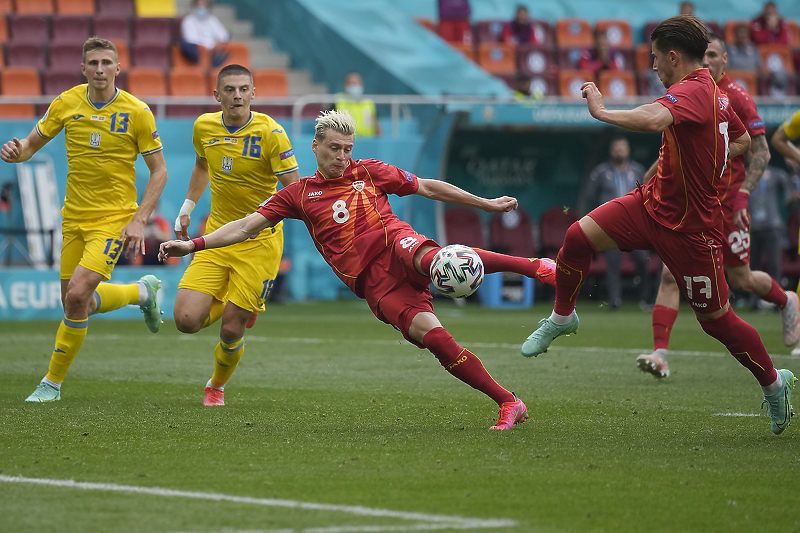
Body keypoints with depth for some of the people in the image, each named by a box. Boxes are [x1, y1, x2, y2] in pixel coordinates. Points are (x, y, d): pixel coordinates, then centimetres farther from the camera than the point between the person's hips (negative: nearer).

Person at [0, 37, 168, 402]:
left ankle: (53, 382, -3)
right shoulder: (66, 104, -1)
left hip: (114, 218, -5)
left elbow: (159, 172, -3)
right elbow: (32, 144, 8)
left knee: (78, 295, -19)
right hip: (74, 217, 5)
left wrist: (139, 221, -14)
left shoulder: (137, 112, -9)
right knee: (79, 306, 8)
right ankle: (143, 291, 38)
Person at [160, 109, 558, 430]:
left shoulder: (369, 172, 17)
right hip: (374, 284, 0)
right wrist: (194, 244, 1)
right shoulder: (299, 194, 16)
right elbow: (246, 226, 13)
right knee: (431, 335, -23)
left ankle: (535, 266, -39)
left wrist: (487, 204, 22)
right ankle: (508, 404, -21)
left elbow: (428, 188, 22)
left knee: (428, 256, -39)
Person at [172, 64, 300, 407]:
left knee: (231, 330, -7)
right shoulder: (204, 127, 0)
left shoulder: (270, 132, -15)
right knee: (186, 320, -12)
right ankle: (227, 304, 24)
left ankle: (217, 386, 25)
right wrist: (187, 208, 17)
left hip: (259, 241, -4)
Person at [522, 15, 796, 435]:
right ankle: (562, 318, 14)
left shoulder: (692, 91, -24)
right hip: (652, 203, 9)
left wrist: (602, 111, -33)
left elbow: (653, 119, -46)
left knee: (716, 319, 5)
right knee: (579, 236, -8)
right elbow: (742, 141, 23)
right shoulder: (714, 93, 6)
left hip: (690, 228, -9)